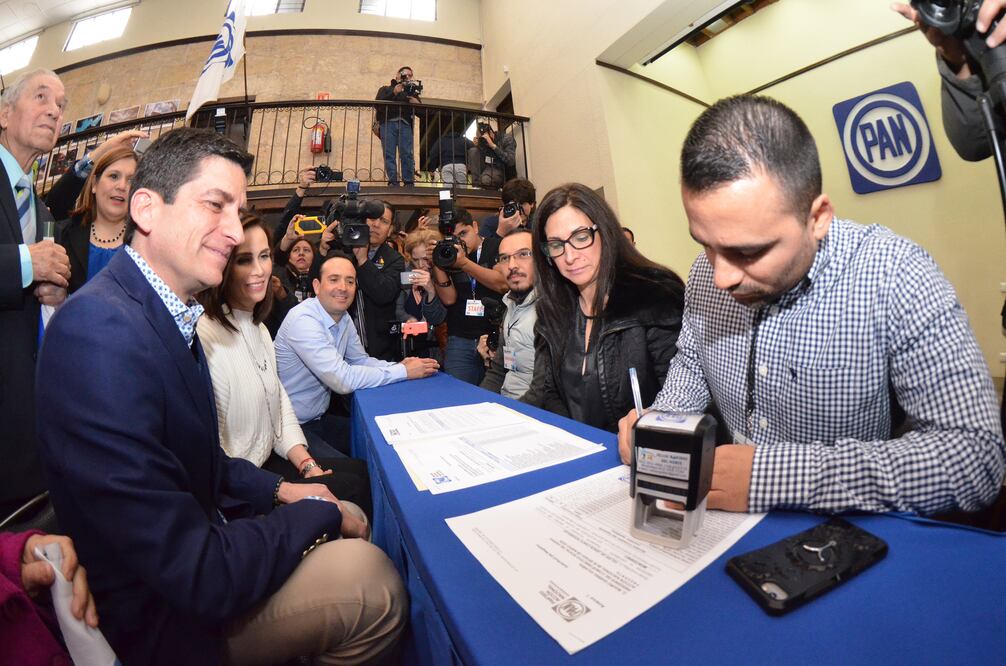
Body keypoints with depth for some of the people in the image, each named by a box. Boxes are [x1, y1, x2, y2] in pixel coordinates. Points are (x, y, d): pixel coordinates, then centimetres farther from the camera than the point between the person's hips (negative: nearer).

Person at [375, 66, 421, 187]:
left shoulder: (411, 91, 31)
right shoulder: (385, 89, 25)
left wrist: (417, 103, -4)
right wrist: (393, 93, -5)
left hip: (405, 124, 1)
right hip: (388, 123, -1)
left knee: (407, 154, -15)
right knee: (389, 154, -12)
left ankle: (409, 182, -19)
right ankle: (393, 182, -16)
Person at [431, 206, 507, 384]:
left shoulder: (498, 247, 3)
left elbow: (503, 284, -13)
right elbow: (448, 299, 0)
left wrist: (464, 263, -19)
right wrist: (437, 264, -11)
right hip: (460, 341, 2)